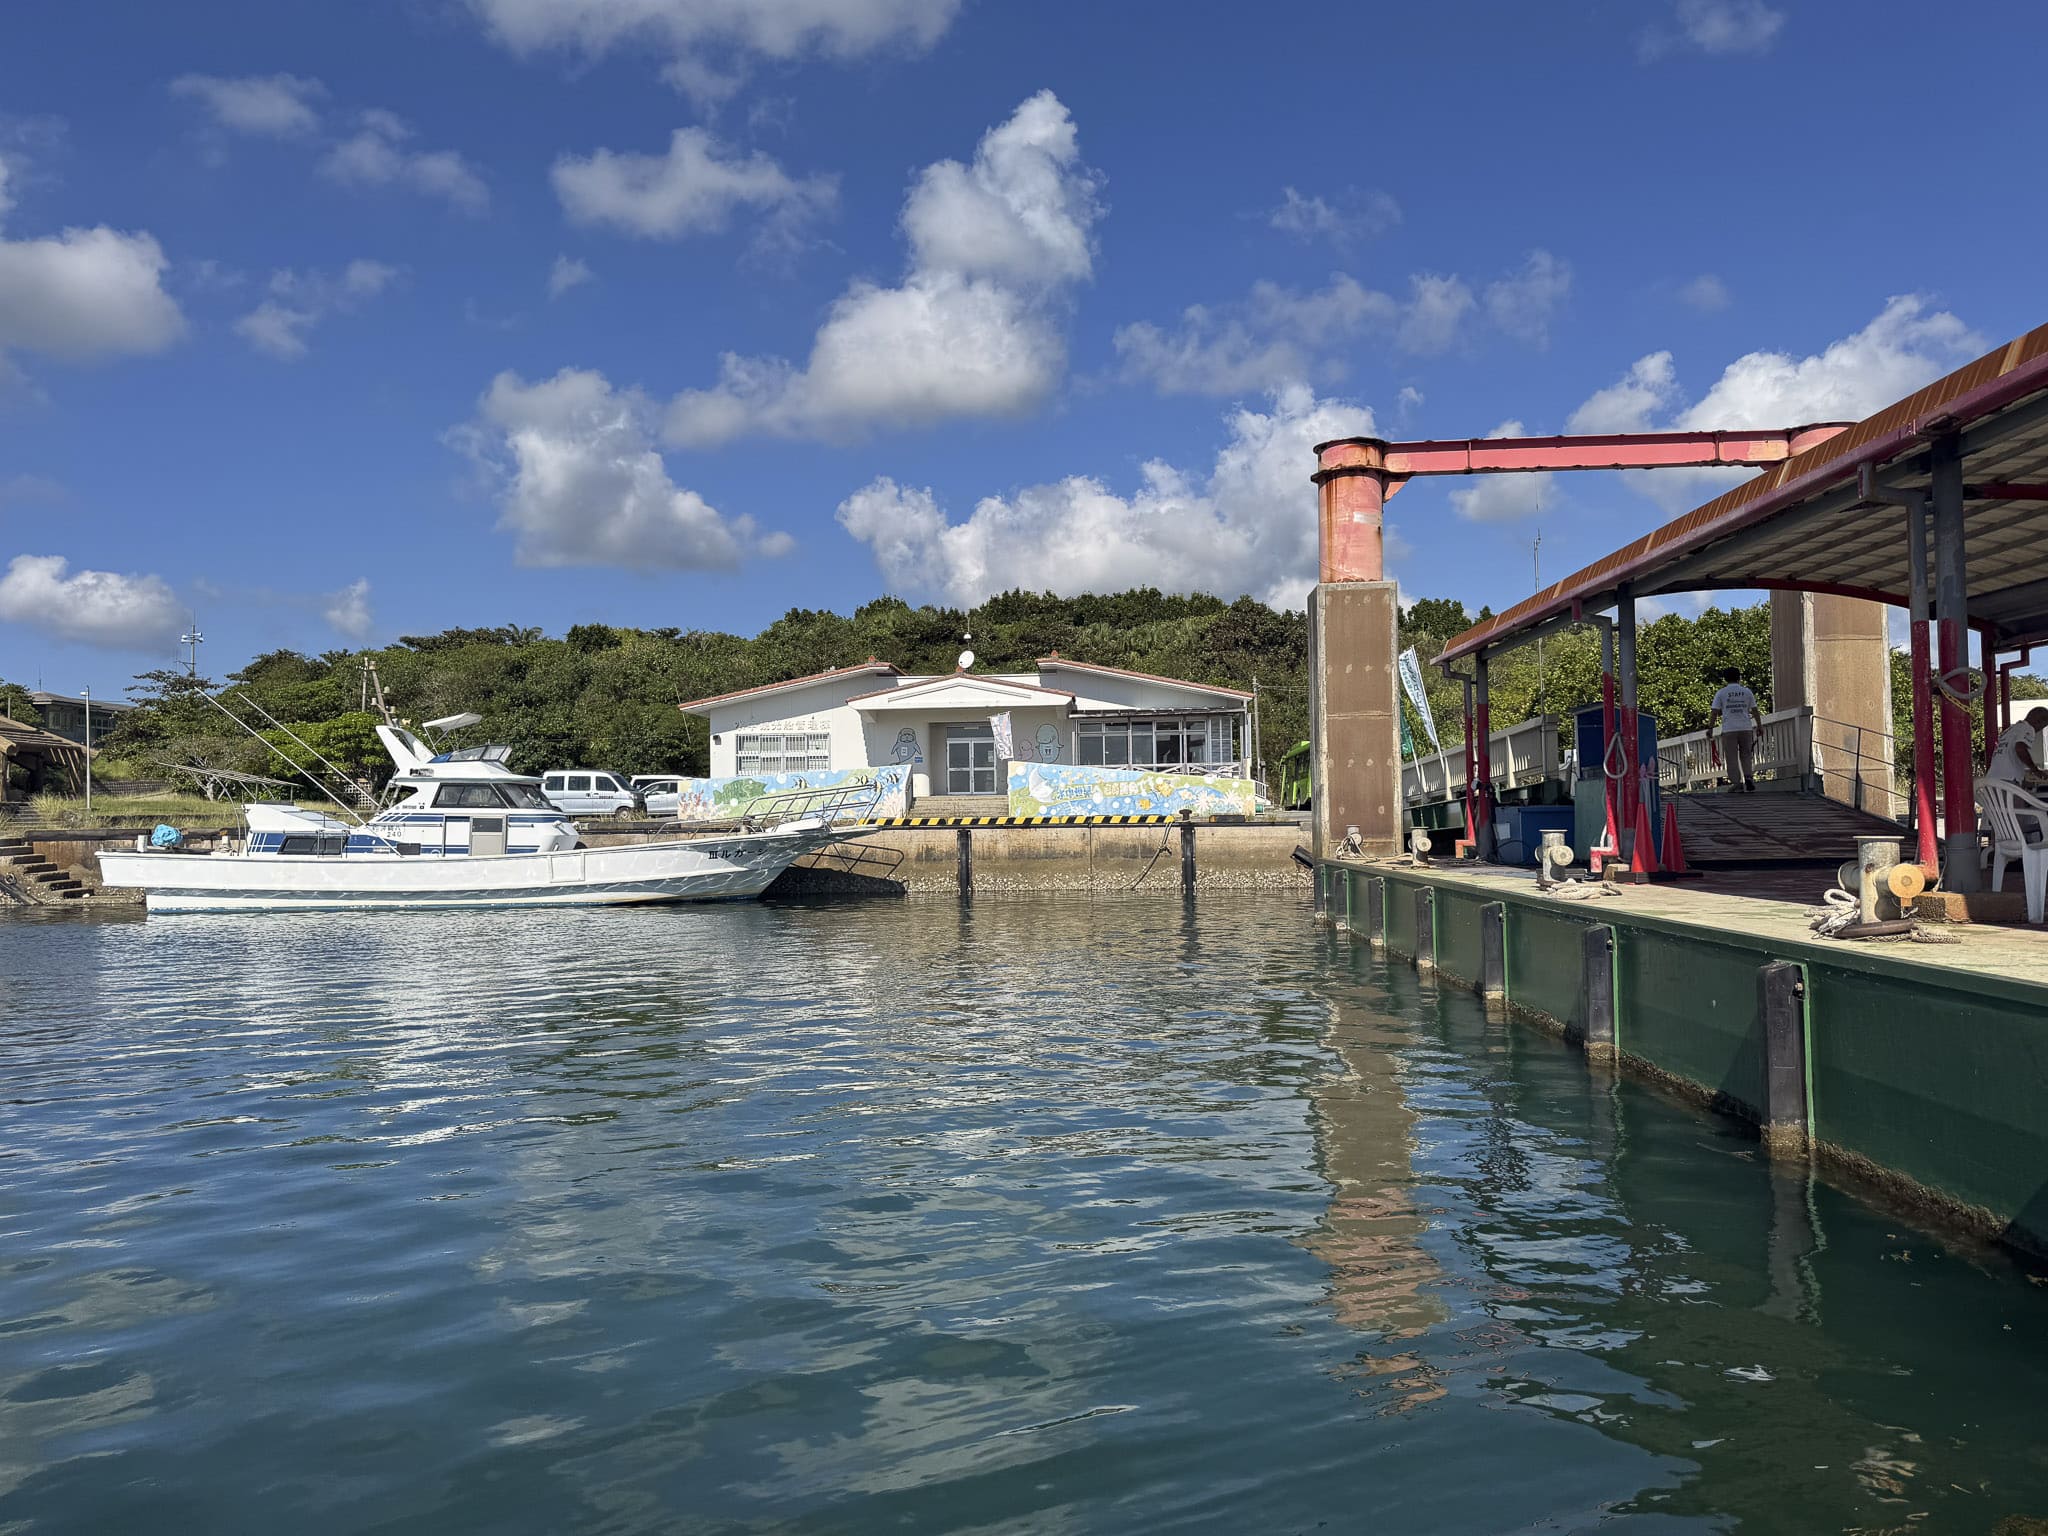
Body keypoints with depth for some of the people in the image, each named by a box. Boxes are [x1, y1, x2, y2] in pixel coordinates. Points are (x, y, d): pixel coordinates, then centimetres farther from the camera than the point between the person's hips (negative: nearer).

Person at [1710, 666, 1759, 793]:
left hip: (1728, 729, -2)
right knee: (1746, 755, 12)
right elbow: (1754, 710, 8)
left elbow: (1715, 712, -2)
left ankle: (1736, 782, -1)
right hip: (1746, 728, 2)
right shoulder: (1747, 691, 8)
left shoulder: (1721, 693, 2)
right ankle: (1749, 777, -6)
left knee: (1731, 757, 1)